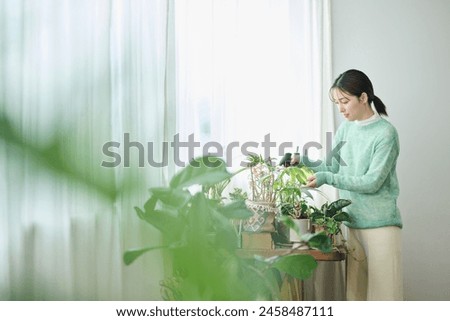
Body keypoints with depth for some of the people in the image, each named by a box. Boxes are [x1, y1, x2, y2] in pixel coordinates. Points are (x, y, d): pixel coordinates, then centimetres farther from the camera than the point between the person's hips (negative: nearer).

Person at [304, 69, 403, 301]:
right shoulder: (344, 129, 8)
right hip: (353, 222, 6)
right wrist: (305, 162, -2)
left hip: (380, 223, -6)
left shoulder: (385, 133, -11)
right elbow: (333, 166, 14)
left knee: (383, 290, -2)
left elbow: (372, 182, -15)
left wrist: (328, 178, -20)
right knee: (355, 289, 9)